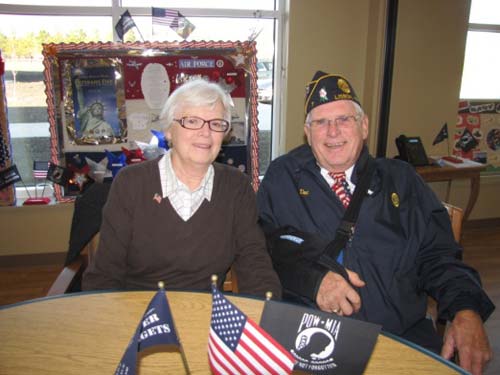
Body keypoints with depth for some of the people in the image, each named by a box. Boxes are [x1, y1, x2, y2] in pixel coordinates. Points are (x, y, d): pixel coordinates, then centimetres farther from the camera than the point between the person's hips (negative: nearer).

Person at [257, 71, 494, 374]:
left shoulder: (402, 180, 11)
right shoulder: (282, 178, 6)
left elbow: (438, 256, 9)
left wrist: (466, 311, -8)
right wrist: (312, 279, -18)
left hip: (404, 336, 3)